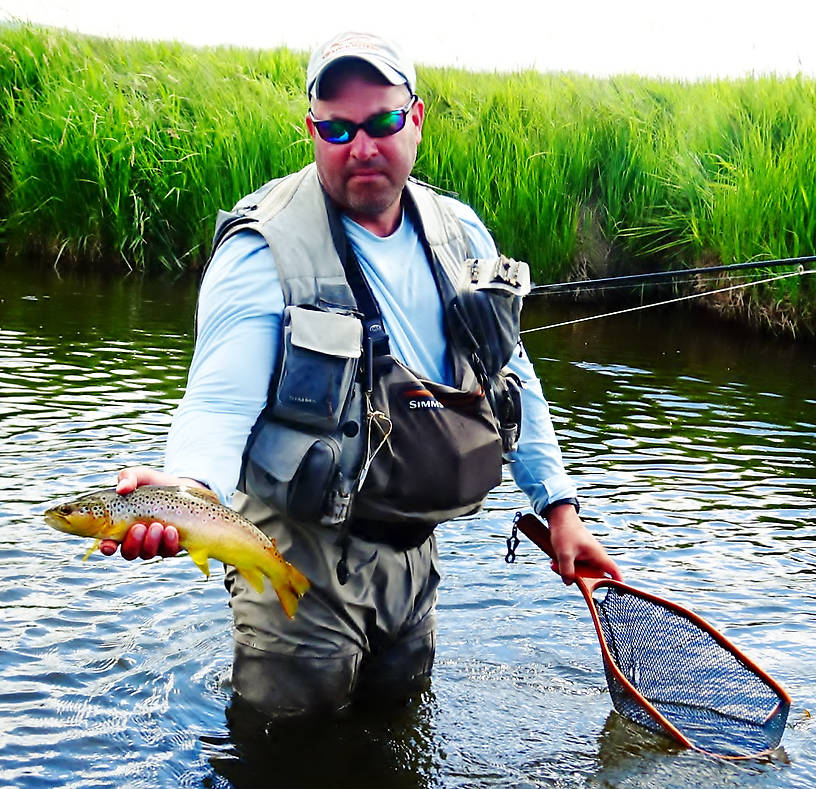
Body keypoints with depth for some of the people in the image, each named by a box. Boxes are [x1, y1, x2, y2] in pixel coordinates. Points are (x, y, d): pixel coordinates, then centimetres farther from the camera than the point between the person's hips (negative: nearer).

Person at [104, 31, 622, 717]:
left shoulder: (461, 235, 3)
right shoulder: (266, 248, -16)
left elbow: (512, 378, 12)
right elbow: (222, 400, -25)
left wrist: (560, 505, 8)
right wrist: (189, 487, -47)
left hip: (410, 549, 6)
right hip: (302, 546, -6)